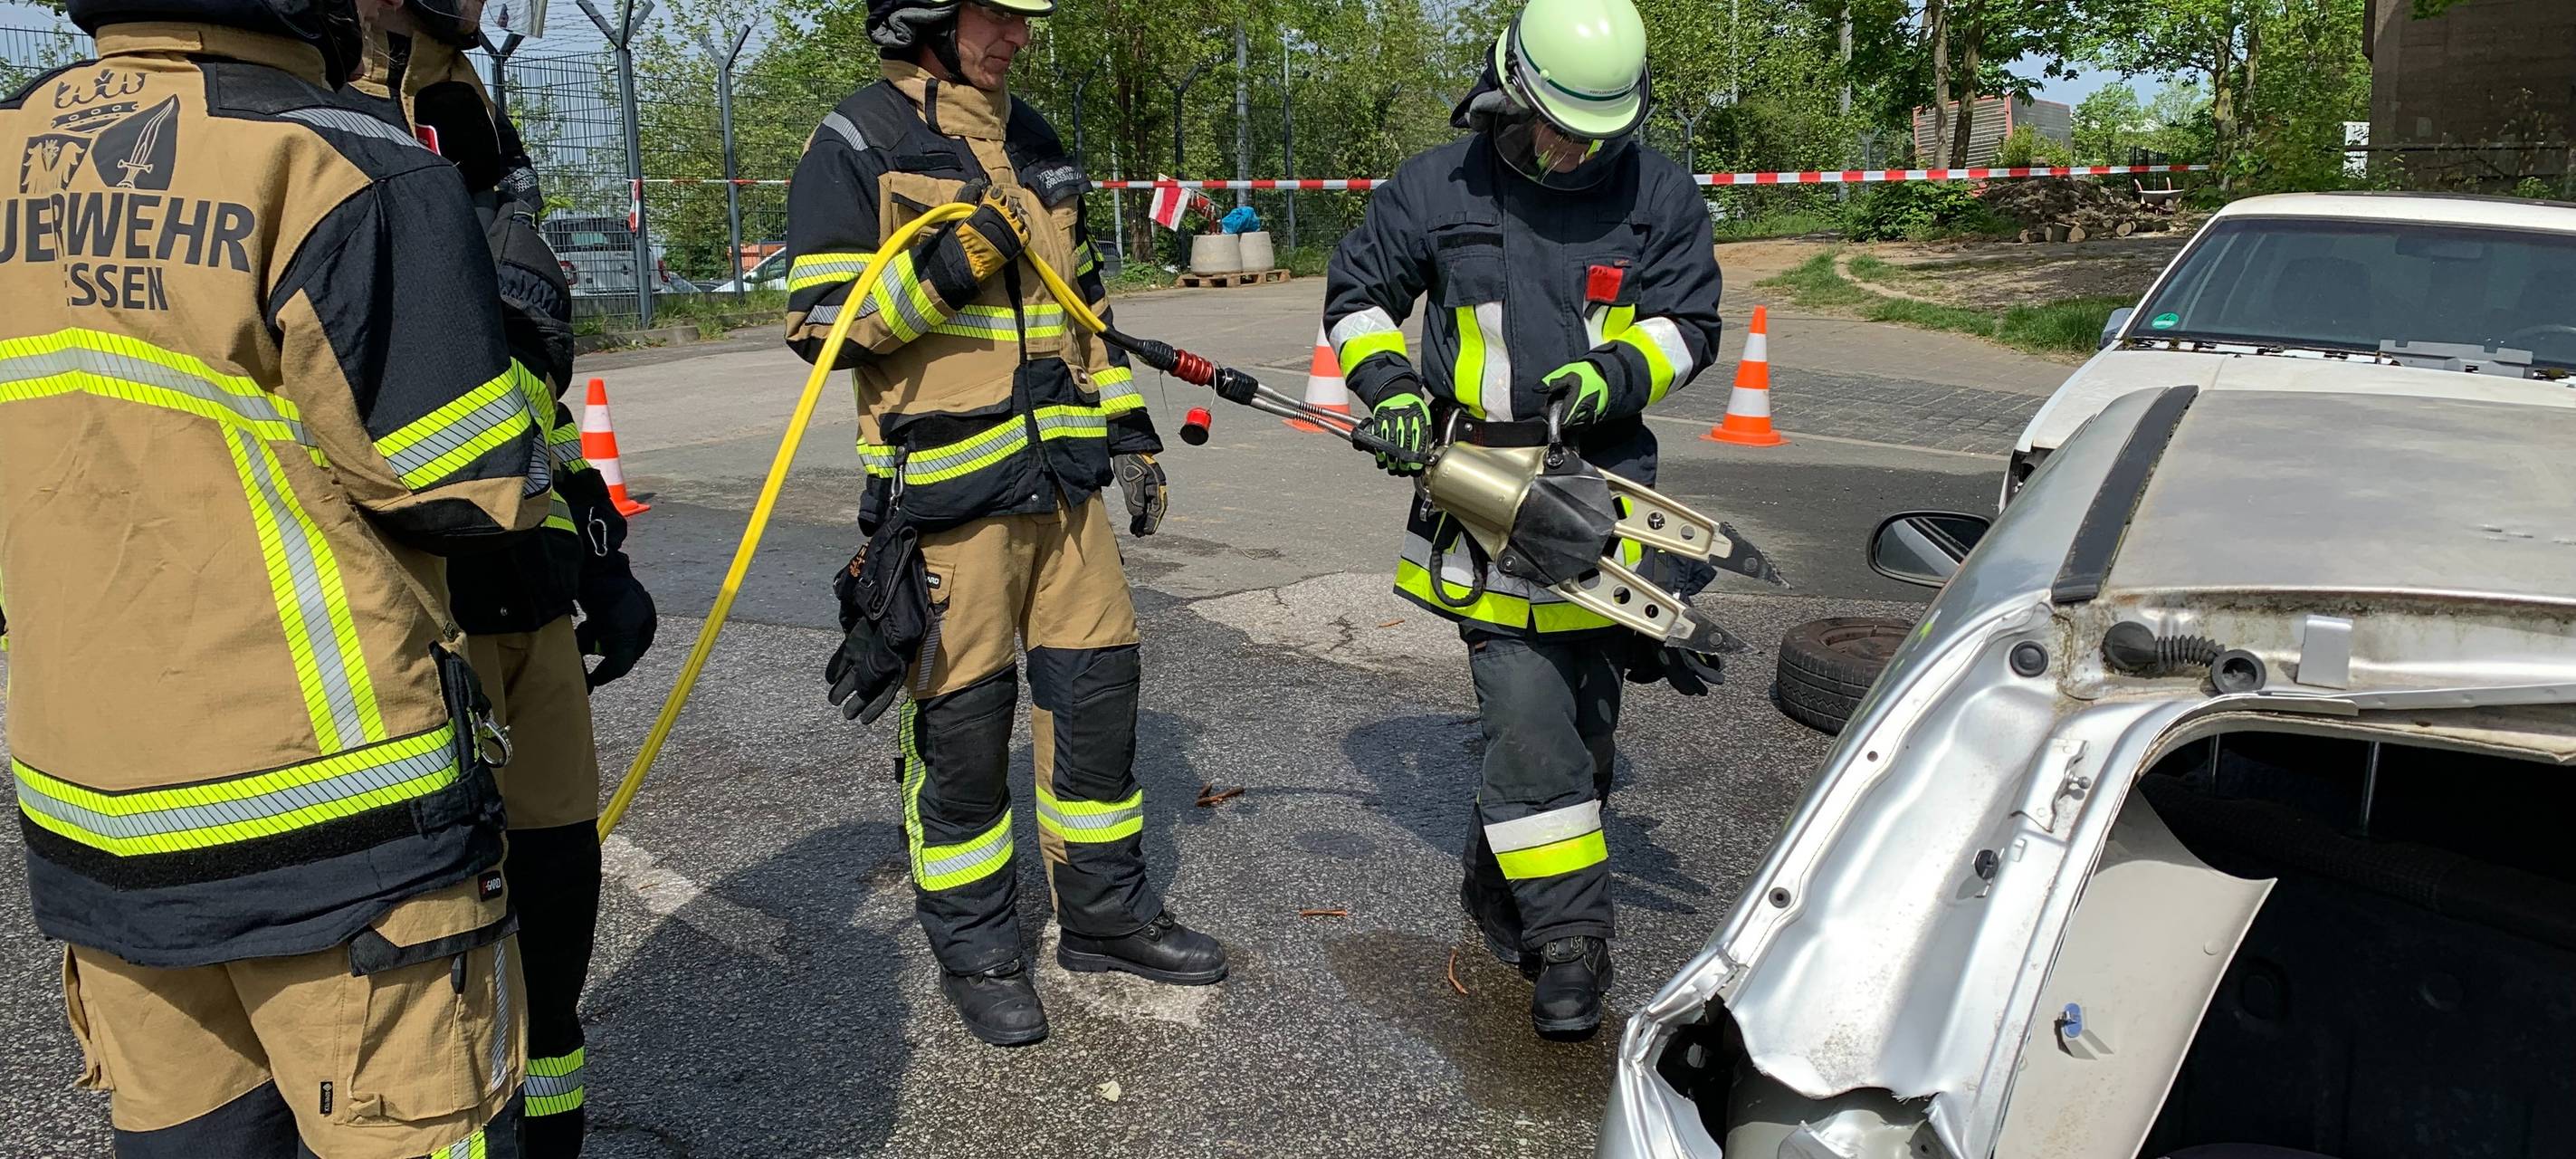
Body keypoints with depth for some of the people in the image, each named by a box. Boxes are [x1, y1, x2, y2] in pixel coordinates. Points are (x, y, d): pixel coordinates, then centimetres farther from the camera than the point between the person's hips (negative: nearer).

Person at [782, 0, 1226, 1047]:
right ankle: (974, 949, 18)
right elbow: (818, 323, -11)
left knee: (1098, 683, 10)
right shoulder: (859, 145, -6)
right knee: (961, 720, 1)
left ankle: (1106, 910, 26)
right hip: (946, 487, -7)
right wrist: (940, 271, -23)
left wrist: (1127, 424, 18)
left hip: (1059, 474, 7)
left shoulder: (1030, 140, 16)